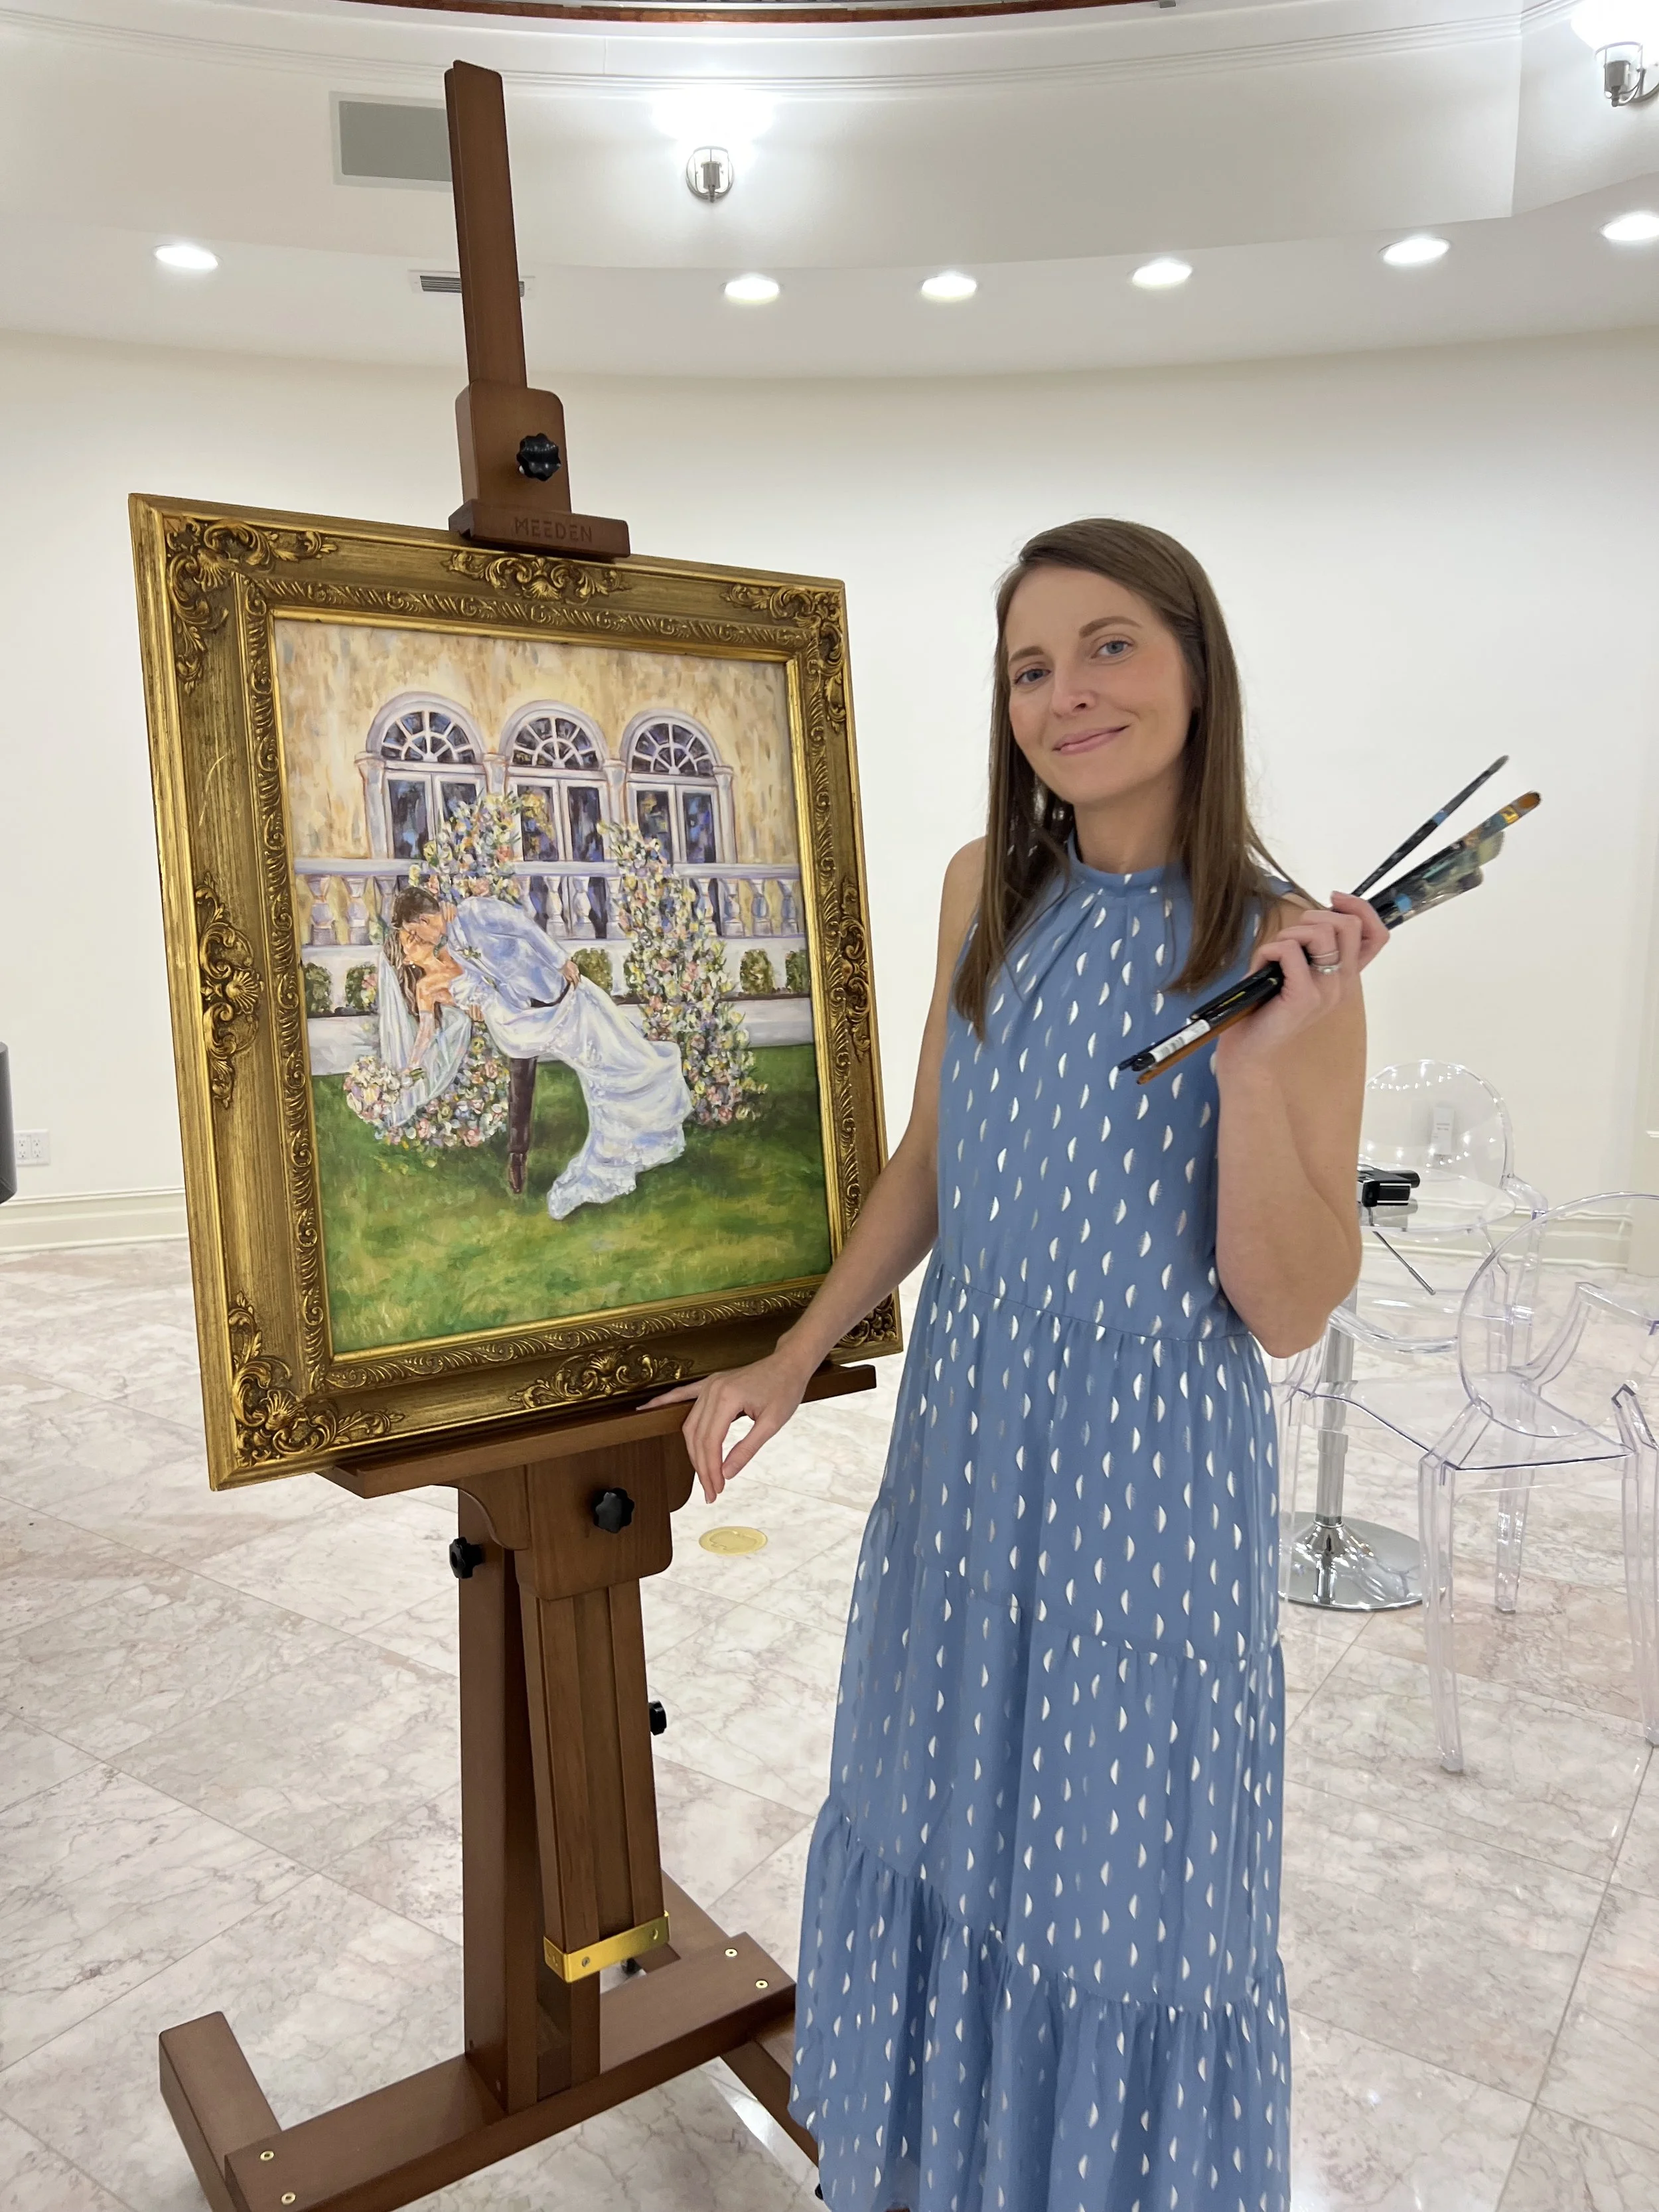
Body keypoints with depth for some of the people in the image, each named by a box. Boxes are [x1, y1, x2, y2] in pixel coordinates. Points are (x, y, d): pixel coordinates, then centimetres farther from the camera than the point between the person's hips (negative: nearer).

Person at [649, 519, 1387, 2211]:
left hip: (1151, 1459, -5)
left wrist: (1258, 1058, -29)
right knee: (937, 1802, 23)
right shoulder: (985, 892, -2)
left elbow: (1288, 1314, -15)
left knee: (1131, 1861, 14)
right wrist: (793, 1361, 5)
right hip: (964, 1433, 5)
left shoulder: (1284, 949, -15)